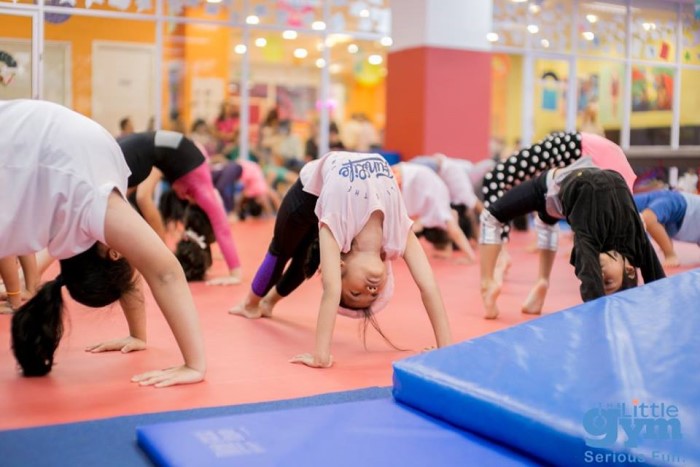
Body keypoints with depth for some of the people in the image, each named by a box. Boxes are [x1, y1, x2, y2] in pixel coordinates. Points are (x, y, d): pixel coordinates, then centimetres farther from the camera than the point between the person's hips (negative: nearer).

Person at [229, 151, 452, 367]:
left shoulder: (398, 230, -34)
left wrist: (446, 350, -38)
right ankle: (251, 304, 45)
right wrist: (321, 355, -52)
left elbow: (429, 287, -35)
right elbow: (332, 290, -49)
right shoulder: (337, 225, -42)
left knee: (304, 259, 19)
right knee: (282, 250, 17)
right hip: (315, 182, -3)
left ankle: (268, 301, 47)